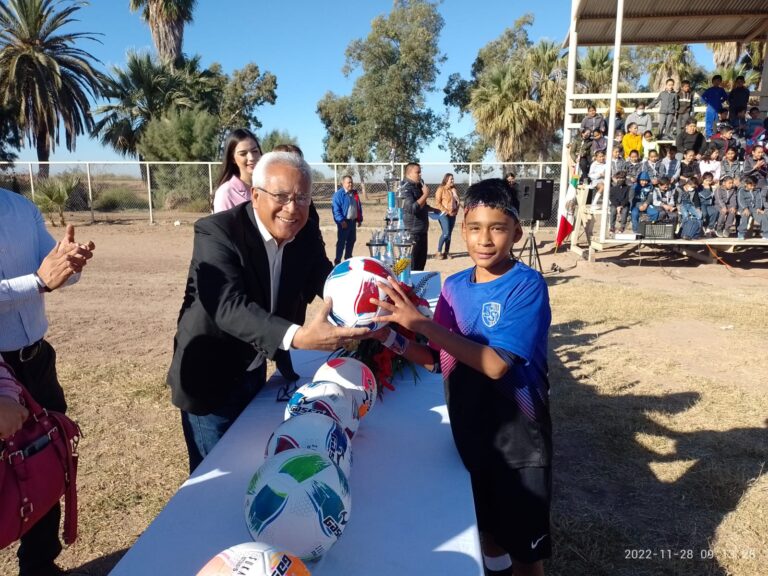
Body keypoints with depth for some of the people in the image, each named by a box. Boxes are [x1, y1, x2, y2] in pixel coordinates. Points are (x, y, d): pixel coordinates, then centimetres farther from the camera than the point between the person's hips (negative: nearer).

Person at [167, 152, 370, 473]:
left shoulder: (307, 235, -6)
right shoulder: (216, 232, -25)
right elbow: (229, 307, -37)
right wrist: (297, 337, -52)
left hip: (256, 373, 6)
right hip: (210, 380, -5)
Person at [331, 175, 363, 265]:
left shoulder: (354, 193, 13)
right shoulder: (338, 194, -11)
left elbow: (359, 207, 20)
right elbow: (335, 209, -17)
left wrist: (359, 219, 15)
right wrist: (341, 220, -22)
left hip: (353, 221, 8)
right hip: (344, 222, -8)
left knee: (352, 240, 15)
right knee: (341, 242, -4)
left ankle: (348, 258, 29)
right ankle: (337, 261, 2)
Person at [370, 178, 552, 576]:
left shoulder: (527, 286, -18)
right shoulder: (454, 286, -2)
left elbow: (496, 364, -28)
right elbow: (438, 360, 2)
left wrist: (421, 322, -31)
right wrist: (391, 337, -14)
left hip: (517, 436, -5)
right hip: (469, 430, 5)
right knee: (487, 527, 26)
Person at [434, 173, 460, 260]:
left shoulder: (454, 189, 13)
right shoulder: (441, 189, -6)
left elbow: (457, 201, 20)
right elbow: (437, 203, -12)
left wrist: (456, 211, 3)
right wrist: (446, 211, -15)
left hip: (452, 215, 7)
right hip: (443, 214, -6)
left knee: (449, 234, 5)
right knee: (446, 233, -16)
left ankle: (446, 253, 11)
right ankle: (438, 252, -7)